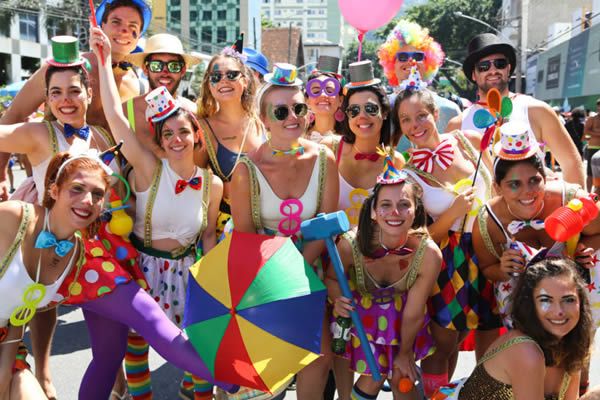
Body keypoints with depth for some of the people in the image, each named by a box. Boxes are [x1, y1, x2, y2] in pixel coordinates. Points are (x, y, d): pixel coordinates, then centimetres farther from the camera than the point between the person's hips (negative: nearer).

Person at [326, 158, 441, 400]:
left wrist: (405, 353, -4)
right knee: (373, 378, 3)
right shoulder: (350, 244, -34)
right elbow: (331, 278, -10)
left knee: (401, 378, 8)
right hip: (362, 314, -1)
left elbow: (413, 313, -19)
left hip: (401, 315, 1)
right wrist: (338, 300, -32)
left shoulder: (428, 254, -33)